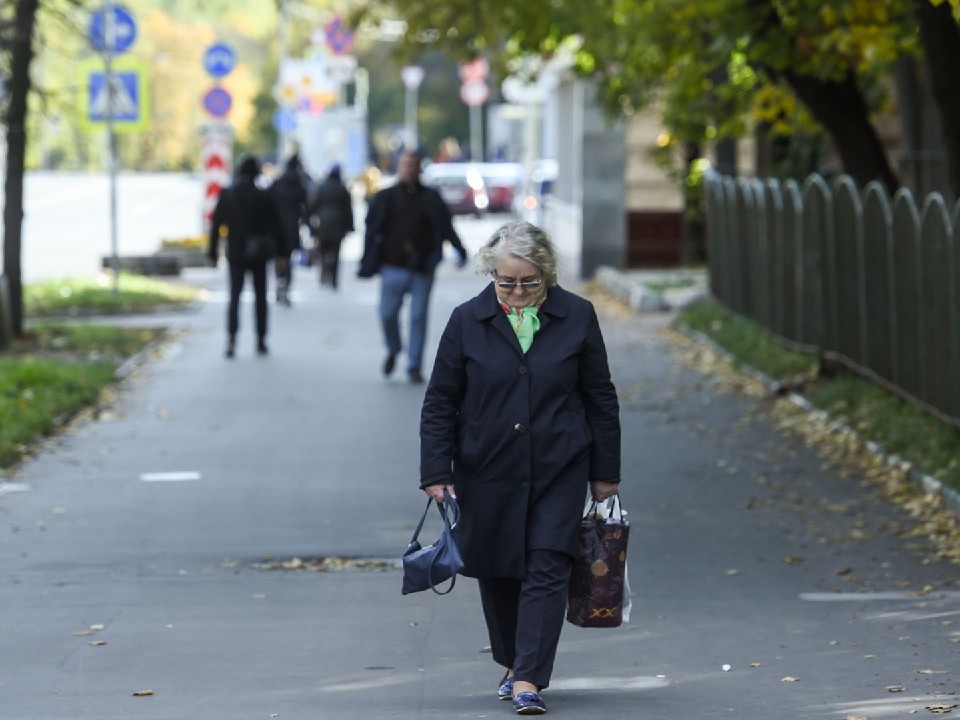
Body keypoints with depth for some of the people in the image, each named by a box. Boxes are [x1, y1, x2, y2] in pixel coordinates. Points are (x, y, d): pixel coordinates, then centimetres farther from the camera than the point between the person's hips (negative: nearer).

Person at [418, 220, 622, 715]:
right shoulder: (468, 321, -2)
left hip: (559, 470, -1)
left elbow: (600, 399, 5)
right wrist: (437, 474, -4)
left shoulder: (576, 317, -2)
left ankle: (529, 679, -9)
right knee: (497, 573, 9)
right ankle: (513, 662, 30)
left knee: (547, 568, -9)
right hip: (488, 471, 1)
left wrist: (606, 473, 5)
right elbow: (439, 404, 2)